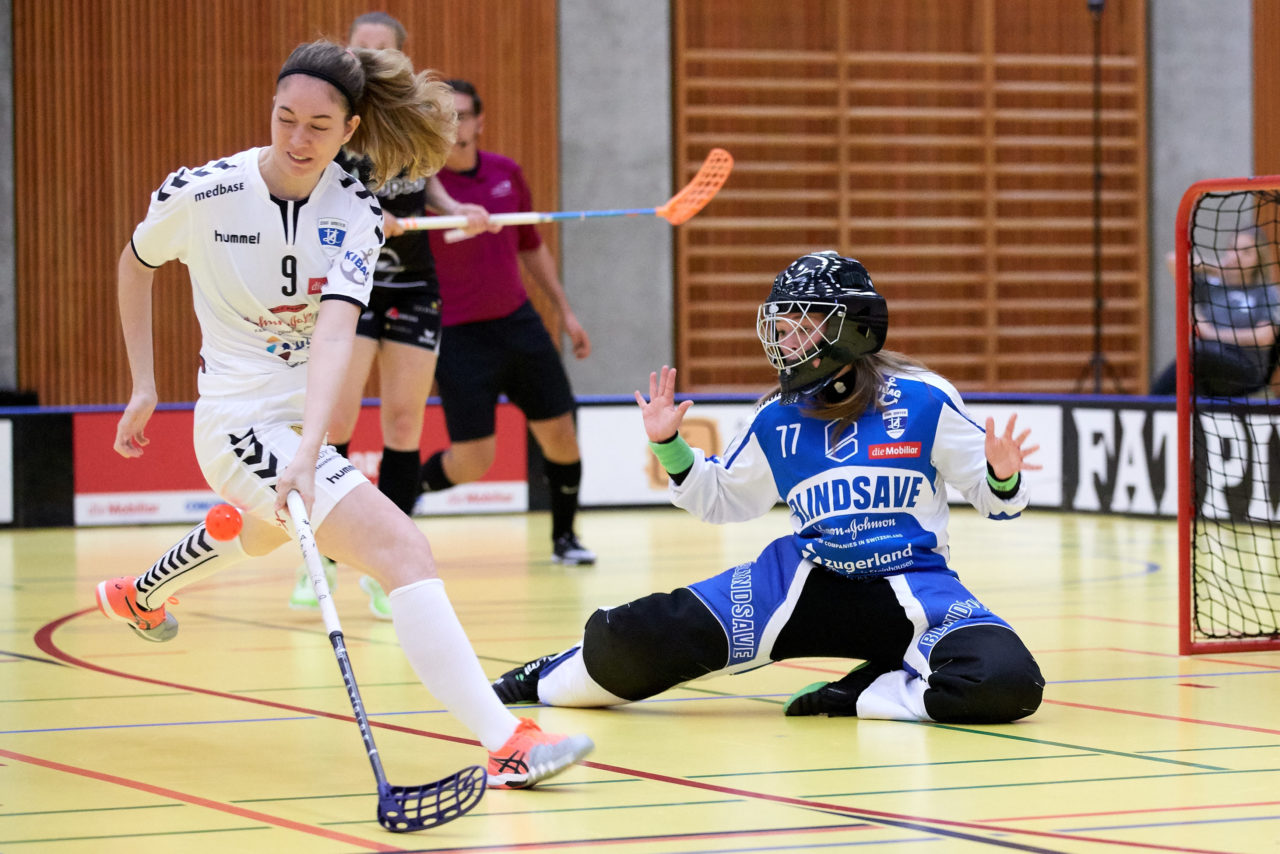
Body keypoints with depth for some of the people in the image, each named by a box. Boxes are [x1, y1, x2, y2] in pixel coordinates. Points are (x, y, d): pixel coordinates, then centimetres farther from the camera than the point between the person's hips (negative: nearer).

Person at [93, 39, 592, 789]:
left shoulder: (356, 212, -12)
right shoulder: (199, 194, -17)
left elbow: (334, 335, -27)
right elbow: (137, 262, 6)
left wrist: (307, 451, -40)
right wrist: (144, 386, 6)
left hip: (303, 423, 6)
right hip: (241, 423, -6)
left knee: (263, 531, 38)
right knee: (403, 549, -24)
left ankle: (140, 596, 71)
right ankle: (504, 744, -34)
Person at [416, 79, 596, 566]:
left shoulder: (506, 174, 4)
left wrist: (565, 311, 16)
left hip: (518, 324, 5)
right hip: (459, 337, -5)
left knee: (559, 435, 5)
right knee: (471, 464, -7)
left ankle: (564, 538, 25)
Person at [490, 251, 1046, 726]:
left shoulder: (922, 400, -8)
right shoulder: (779, 420, 4)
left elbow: (989, 499, -2)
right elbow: (721, 499, 20)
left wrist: (1003, 479, -24)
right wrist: (668, 447, 8)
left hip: (913, 588, -2)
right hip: (807, 582, 3)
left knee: (1007, 682, -33)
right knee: (644, 634, -11)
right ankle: (553, 679, 23)